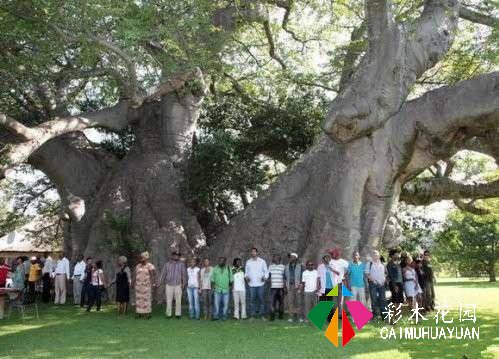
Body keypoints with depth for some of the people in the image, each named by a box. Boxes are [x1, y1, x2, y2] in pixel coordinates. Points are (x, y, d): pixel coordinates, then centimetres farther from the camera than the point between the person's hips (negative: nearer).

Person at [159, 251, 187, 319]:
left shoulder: (181, 264, 5)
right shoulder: (167, 264, 8)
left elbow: (184, 273, 0)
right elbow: (163, 273, 8)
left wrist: (184, 283, -9)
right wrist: (160, 282, 2)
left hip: (178, 285, -1)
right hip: (169, 285, 1)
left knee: (178, 300, 0)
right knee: (169, 300, 2)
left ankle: (178, 314, 9)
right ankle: (169, 314, 10)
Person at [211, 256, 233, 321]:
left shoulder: (228, 269, 6)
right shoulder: (215, 269, 6)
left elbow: (231, 280, 9)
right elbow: (212, 279, 9)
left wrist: (229, 286, 2)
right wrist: (213, 286, -1)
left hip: (226, 290, 0)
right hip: (217, 290, 0)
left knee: (225, 304, 2)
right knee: (216, 303, -5)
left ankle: (224, 316, 12)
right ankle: (216, 316, 4)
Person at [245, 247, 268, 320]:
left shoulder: (262, 261, 4)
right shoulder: (248, 262, 9)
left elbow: (266, 271, 7)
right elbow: (246, 272, 14)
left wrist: (265, 277, -12)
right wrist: (246, 277, -6)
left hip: (260, 284, -1)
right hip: (251, 284, 1)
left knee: (261, 299, 0)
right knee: (252, 300, 0)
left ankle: (262, 315, 9)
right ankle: (252, 315, 7)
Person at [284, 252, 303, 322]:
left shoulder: (300, 266, 3)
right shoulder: (287, 266, 13)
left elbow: (302, 277, 2)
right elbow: (285, 277, 15)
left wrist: (300, 286, -7)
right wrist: (285, 286, 6)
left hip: (297, 286, -2)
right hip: (289, 286, 3)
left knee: (298, 301, -2)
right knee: (290, 301, -1)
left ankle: (299, 316, 6)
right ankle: (291, 316, 4)